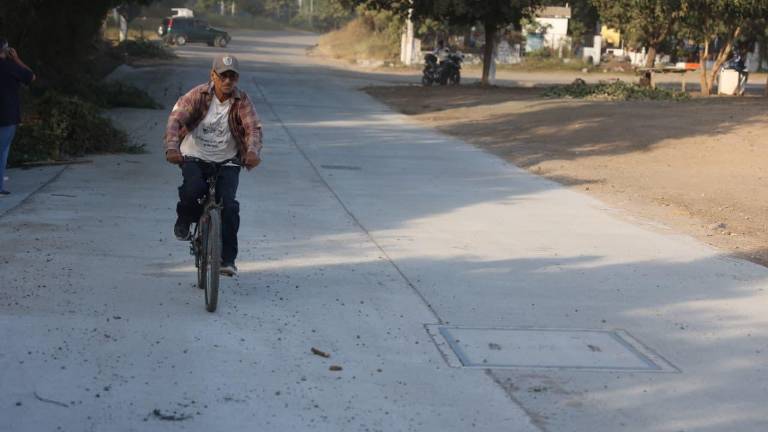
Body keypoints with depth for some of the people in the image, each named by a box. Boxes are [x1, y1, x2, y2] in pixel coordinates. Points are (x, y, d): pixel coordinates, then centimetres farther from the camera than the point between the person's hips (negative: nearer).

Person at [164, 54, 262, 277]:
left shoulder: (242, 101, -7)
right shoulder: (198, 95, -10)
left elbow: (253, 128, -20)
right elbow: (176, 118, -20)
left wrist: (253, 151, -42)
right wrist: (172, 147, -39)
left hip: (227, 161, 1)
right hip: (194, 157, -1)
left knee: (229, 205, -16)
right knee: (193, 190, -29)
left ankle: (227, 258, -1)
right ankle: (185, 219, 7)